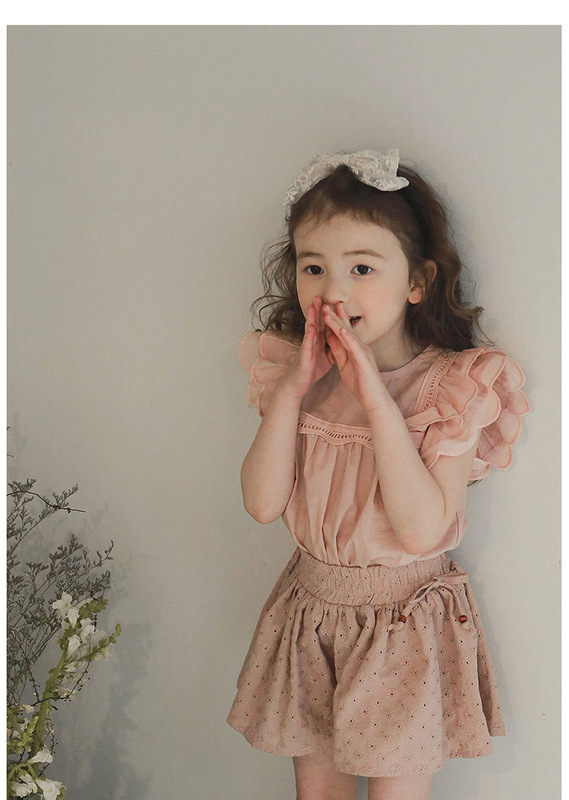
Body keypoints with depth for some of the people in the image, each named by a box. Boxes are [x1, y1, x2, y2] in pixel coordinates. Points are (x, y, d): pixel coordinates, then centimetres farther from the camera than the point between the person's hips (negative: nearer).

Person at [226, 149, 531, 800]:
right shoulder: (293, 371, -4)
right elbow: (263, 503, -11)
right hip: (310, 607, 4)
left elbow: (422, 528, -25)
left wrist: (377, 400, -29)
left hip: (406, 625, -4)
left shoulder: (453, 384, -16)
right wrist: (291, 389, -19)